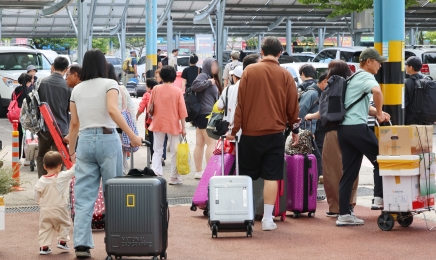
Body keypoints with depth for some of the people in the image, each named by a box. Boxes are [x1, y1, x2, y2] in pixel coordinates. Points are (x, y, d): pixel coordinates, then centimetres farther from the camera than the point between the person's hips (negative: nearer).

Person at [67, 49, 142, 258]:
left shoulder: (77, 89, 13)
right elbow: (112, 110, -16)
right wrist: (132, 136, -17)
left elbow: (74, 123, 13)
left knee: (84, 196, 1)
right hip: (107, 139, -3)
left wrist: (71, 149, 22)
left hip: (85, 141, 4)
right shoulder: (110, 84, 0)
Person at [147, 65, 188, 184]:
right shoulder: (178, 91, -6)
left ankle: (155, 174, -6)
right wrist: (183, 127, -2)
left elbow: (150, 107, 5)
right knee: (174, 151, 7)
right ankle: (174, 177, 9)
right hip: (173, 124, -1)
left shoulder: (156, 89, -2)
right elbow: (182, 110, -6)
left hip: (158, 124, 1)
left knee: (157, 151, 8)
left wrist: (151, 115, 25)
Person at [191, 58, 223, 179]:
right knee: (211, 143, -9)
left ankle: (199, 171, 11)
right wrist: (209, 82, -18)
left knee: (200, 144, 9)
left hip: (203, 114, 10)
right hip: (206, 114, -10)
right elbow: (195, 85, -26)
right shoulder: (203, 76, -7)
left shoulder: (211, 78, 22)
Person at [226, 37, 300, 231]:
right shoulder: (286, 75, 0)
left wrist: (235, 129, 3)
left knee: (247, 176, 11)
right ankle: (267, 219, 2)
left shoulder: (249, 71, -2)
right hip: (275, 133, 0)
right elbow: (292, 106, 4)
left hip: (251, 132, 0)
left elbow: (240, 103, -3)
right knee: (271, 176, 3)